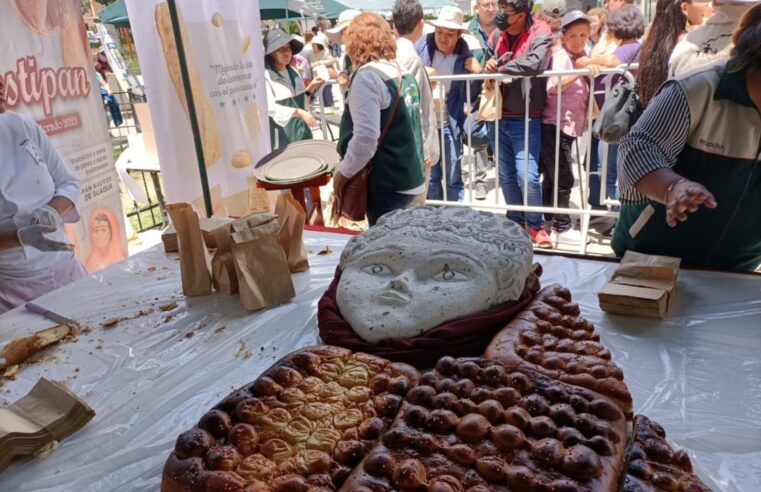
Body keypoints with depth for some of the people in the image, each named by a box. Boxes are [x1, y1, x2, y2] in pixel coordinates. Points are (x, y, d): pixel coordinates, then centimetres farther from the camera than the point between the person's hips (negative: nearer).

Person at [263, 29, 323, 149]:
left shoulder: (293, 72, 11)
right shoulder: (266, 76, -13)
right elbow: (271, 108, -24)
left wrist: (310, 89, 4)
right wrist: (298, 112, -34)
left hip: (302, 131, 7)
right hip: (282, 137, -7)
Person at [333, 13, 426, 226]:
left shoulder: (367, 76, -15)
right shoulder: (403, 74, 11)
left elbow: (366, 136, -23)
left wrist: (344, 171, -10)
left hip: (388, 183, -9)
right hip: (411, 177, 9)